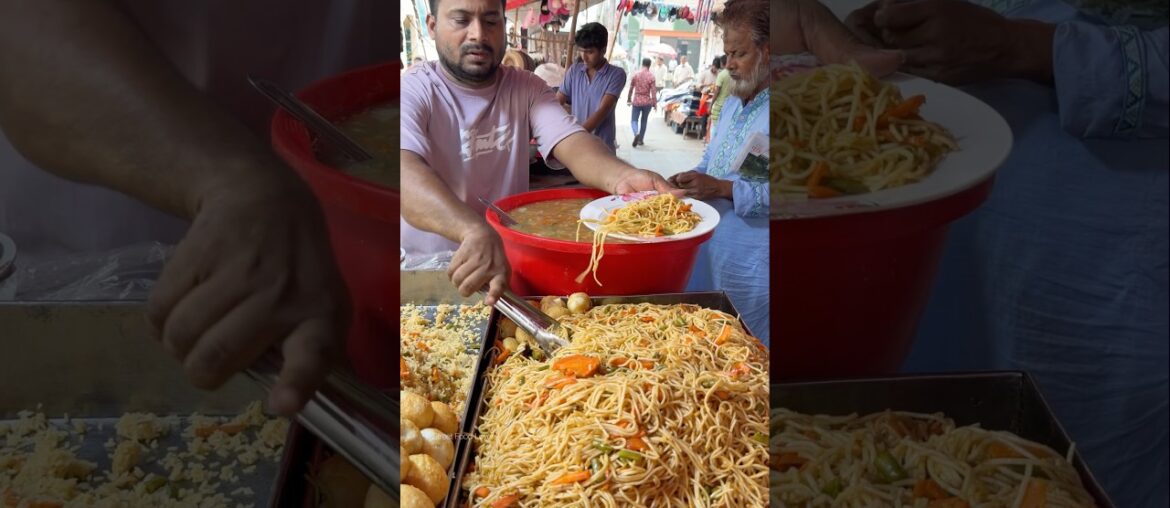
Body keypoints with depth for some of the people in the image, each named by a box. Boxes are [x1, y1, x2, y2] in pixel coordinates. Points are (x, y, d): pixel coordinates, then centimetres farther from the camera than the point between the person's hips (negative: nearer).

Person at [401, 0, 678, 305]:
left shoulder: (527, 88, 5)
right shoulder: (412, 92, -9)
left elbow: (570, 140, -14)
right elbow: (407, 171, -29)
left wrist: (618, 176, -39)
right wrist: (476, 231, -49)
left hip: (512, 259, 3)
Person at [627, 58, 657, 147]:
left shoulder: (636, 74, -3)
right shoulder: (651, 76, -8)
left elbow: (631, 88, 2)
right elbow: (653, 91, -9)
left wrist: (629, 99, 13)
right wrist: (654, 103, -2)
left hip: (636, 101, 0)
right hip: (647, 101, 0)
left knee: (634, 120, 4)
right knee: (644, 121, 15)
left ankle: (636, 133, -24)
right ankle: (641, 139, 20)